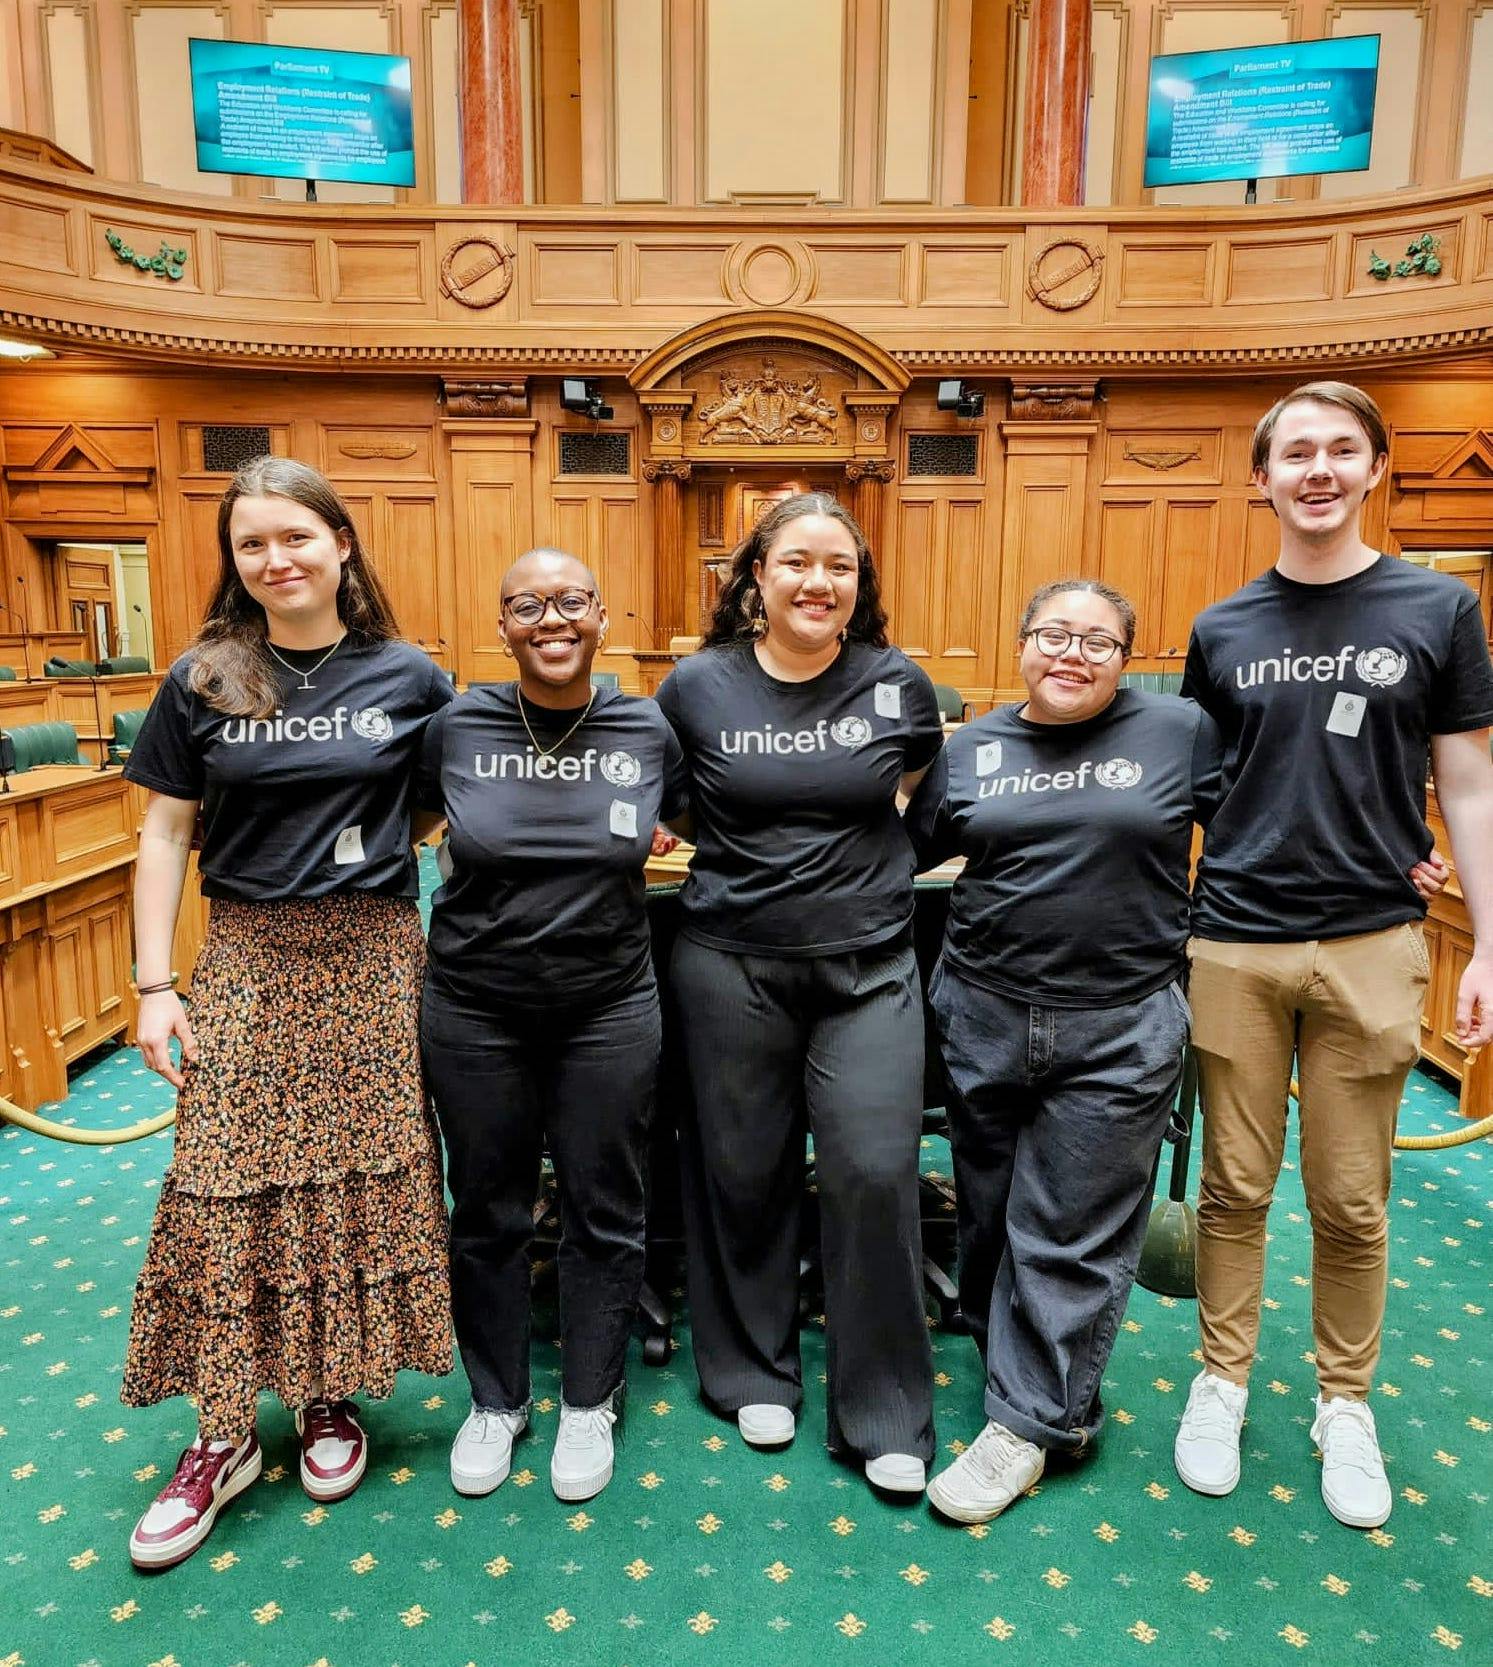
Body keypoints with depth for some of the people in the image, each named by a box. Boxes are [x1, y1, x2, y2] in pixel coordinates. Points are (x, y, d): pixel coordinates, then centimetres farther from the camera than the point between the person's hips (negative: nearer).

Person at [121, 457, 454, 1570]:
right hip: (248, 957, 1)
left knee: (361, 1175, 6)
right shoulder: (203, 680, 1)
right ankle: (224, 1435, 19)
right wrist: (155, 982, -2)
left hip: (374, 955, 0)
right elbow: (166, 832, 3)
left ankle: (331, 1396, 27)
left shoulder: (408, 676, -1)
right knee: (225, 1182, 1)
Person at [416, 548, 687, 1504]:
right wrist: (484, 880, 3)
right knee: (488, 1210, 14)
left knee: (604, 1211, 12)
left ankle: (590, 1402, 34)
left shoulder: (649, 730, -5)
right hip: (475, 1008, 0)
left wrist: (626, 851, 3)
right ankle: (496, 1400, 37)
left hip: (608, 1008, 0)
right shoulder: (456, 726, -6)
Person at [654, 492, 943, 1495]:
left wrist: (869, 843, 9)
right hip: (731, 963, 0)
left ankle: (887, 1414, 18)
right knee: (743, 1172, 10)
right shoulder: (698, 685, -2)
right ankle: (754, 1372, 34)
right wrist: (730, 845, 4)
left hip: (868, 966, 0)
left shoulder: (899, 684, -1)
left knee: (875, 1174, -2)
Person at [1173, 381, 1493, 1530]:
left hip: (1371, 945, -1)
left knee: (1353, 1201, 11)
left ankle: (1346, 1403, 31)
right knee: (1236, 1186, 11)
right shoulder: (1221, 631, 6)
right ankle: (1223, 1379, 30)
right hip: (1235, 945, 1)